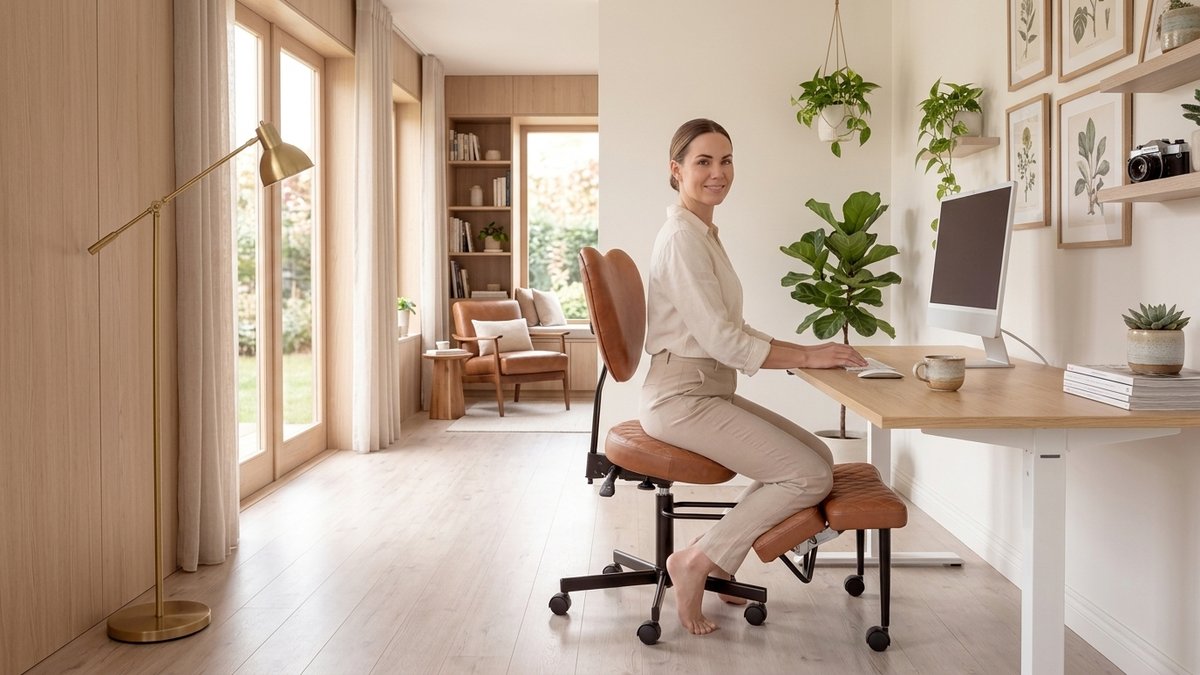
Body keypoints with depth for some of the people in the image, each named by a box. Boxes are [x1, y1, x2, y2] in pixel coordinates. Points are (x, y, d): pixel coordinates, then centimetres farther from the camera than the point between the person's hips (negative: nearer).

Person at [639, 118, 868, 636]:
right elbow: (719, 339, -21)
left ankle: (721, 561, 11)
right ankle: (698, 562, -3)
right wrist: (806, 357, -17)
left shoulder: (705, 234, 15)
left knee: (818, 455, 6)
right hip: (682, 399, -10)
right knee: (811, 476, -13)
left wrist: (799, 349, 5)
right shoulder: (682, 236, -16)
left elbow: (731, 330, 17)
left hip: (709, 393, 10)